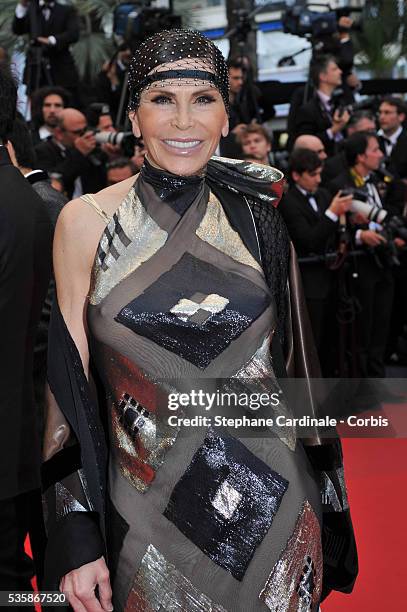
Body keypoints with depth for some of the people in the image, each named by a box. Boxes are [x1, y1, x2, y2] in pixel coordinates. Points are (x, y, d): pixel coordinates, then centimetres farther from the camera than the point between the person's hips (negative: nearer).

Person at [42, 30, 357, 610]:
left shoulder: (257, 218, 0)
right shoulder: (87, 220, -5)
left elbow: (292, 364, 7)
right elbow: (71, 385, -4)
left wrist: (327, 508, 8)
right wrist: (77, 537, -7)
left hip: (270, 506, 2)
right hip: (147, 514, -1)